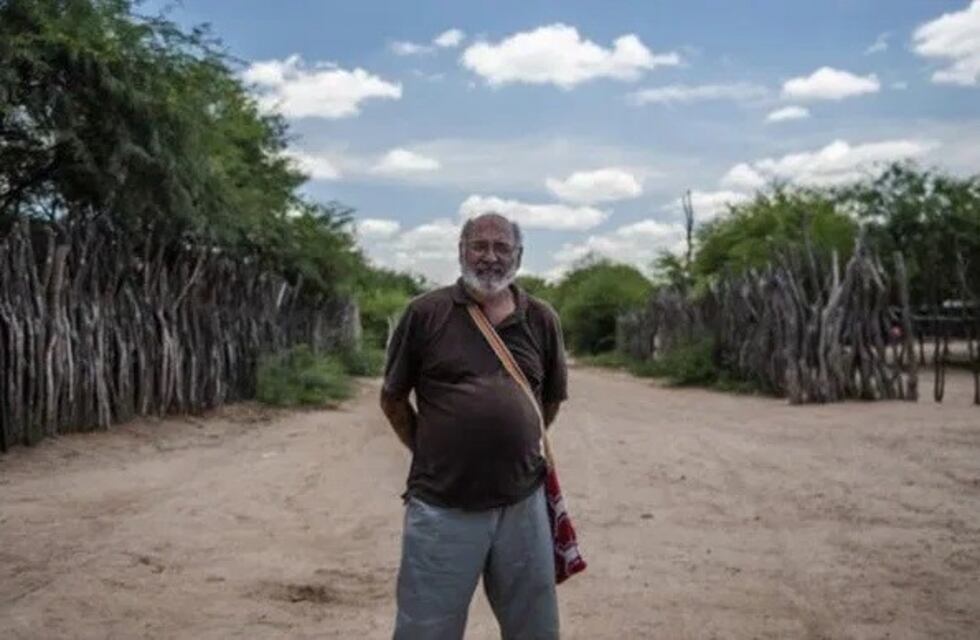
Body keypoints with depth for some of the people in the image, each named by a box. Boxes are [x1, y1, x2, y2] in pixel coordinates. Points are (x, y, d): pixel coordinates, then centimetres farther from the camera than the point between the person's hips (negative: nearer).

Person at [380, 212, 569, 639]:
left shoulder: (541, 320, 5)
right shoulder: (425, 313, -3)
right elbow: (392, 398, 4)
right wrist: (431, 454, 5)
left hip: (523, 503, 3)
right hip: (442, 506, -3)